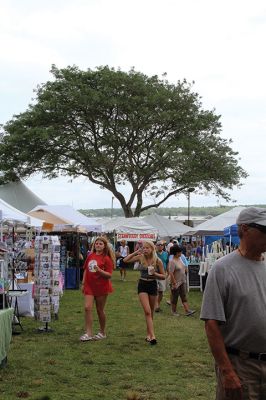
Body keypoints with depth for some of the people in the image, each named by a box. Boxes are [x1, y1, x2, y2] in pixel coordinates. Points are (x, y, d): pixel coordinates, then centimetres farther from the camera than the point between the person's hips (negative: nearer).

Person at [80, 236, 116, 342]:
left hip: (101, 287, -4)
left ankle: (102, 332, 23)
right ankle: (88, 333, -7)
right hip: (89, 286, 4)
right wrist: (83, 283, 14)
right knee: (87, 308, -9)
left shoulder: (106, 259, -8)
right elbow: (86, 270, 17)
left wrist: (99, 270, -27)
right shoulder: (90, 256, 7)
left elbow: (109, 275, -12)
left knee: (100, 310, 6)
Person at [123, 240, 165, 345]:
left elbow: (163, 276, 0)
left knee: (151, 313, 11)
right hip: (142, 285, -1)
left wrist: (155, 274, -19)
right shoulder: (140, 258, -4)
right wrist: (136, 252, -13)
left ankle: (148, 335, 26)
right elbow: (125, 260, -5)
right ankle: (152, 336, -18)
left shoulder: (158, 261, -7)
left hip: (153, 285, 1)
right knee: (147, 311, -13)